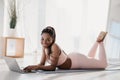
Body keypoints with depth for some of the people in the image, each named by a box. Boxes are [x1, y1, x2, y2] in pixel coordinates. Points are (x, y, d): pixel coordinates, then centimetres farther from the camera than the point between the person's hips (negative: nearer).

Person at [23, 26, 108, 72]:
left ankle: (100, 42, 26)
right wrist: (32, 67, -30)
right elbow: (42, 64, -10)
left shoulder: (55, 47, -37)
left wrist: (36, 67, -45)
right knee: (89, 59, 38)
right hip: (71, 57, 7)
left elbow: (53, 67, -36)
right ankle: (98, 41, 45)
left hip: (78, 60, -7)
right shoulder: (44, 47, -16)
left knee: (104, 64, 14)